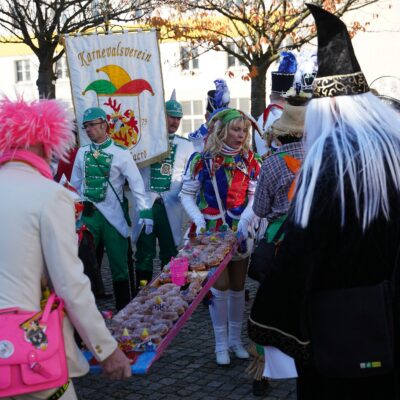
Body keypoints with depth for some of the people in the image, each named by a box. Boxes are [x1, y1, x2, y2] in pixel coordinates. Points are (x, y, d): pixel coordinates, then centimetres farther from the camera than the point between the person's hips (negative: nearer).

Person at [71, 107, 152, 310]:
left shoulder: (121, 153, -6)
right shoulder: (82, 152, 6)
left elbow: (136, 183, -8)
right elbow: (75, 185, 13)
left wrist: (145, 212, -17)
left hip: (113, 215, -3)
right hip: (88, 213, 3)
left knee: (118, 263, 4)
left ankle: (123, 311, 16)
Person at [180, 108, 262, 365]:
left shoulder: (251, 161, 2)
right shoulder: (202, 160, -5)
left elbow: (256, 195, 0)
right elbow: (187, 194, 0)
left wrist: (246, 218, -18)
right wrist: (199, 220, -13)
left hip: (241, 231, 3)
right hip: (212, 231, -3)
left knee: (238, 286, 10)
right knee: (221, 284, -7)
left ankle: (235, 339, 25)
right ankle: (221, 344, 6)